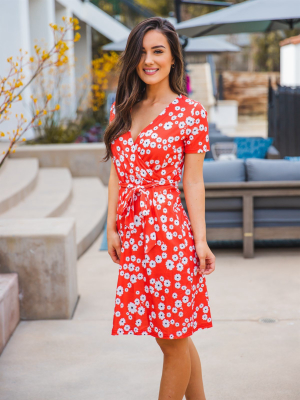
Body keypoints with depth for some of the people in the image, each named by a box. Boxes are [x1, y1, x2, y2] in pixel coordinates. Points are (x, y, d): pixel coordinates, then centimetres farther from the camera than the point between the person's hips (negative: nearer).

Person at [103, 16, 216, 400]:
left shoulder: (190, 113, -4)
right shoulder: (121, 109, 11)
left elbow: (193, 181, -5)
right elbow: (117, 170, 12)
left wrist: (200, 240, -8)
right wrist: (112, 226, 7)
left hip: (168, 231, -6)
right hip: (133, 231, 6)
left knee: (173, 339, 4)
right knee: (173, 335, 16)